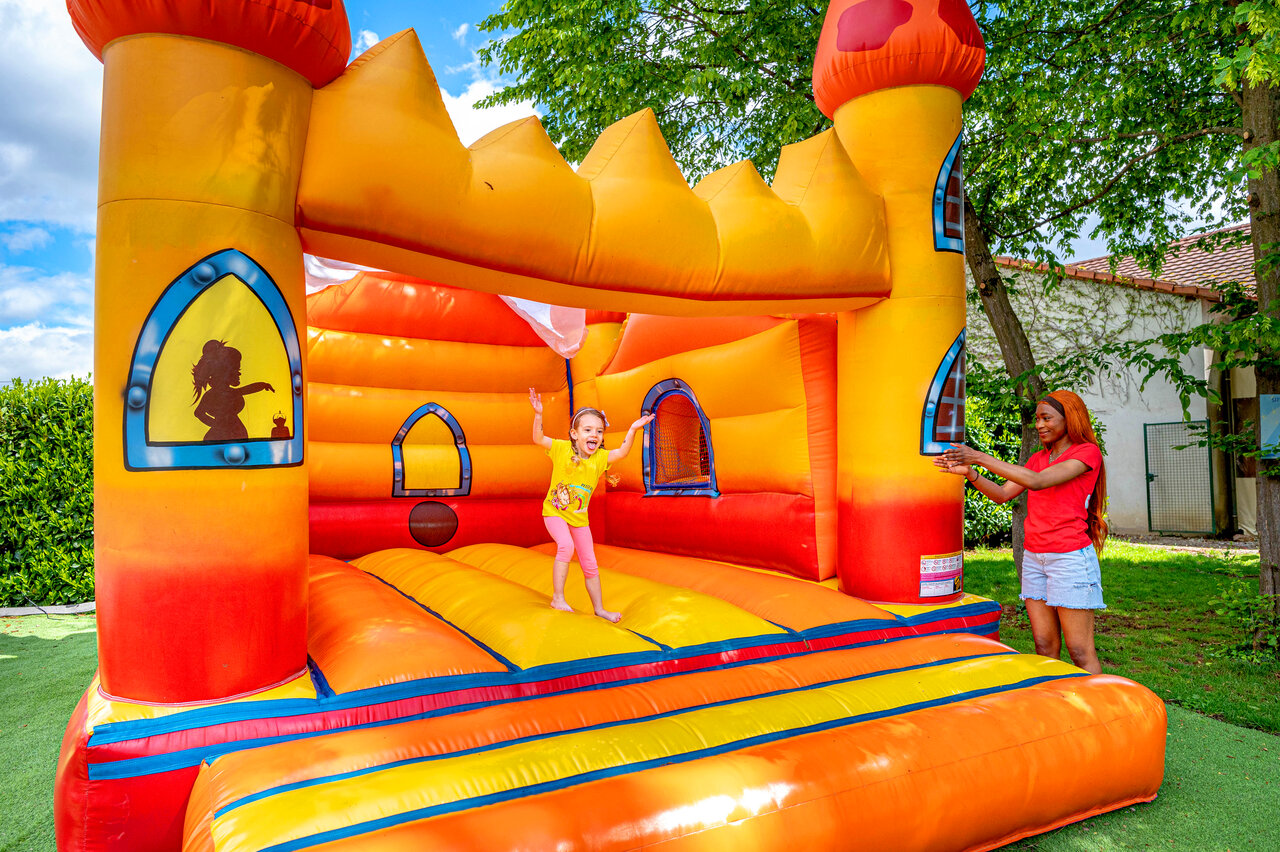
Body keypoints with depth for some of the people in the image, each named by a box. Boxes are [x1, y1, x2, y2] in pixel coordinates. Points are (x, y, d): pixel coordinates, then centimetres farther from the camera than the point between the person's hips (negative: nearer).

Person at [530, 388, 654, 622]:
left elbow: (622, 453, -21)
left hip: (579, 518, 4)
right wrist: (538, 415, -35)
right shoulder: (562, 448, -14)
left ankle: (599, 609, 23)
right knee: (566, 545, -30)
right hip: (555, 511, -4)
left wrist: (633, 430, -31)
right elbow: (538, 439, -21)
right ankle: (557, 598, -16)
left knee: (590, 565, 9)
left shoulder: (599, 457, -8)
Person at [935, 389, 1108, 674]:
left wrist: (980, 458, -24)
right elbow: (1003, 494, 8)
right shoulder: (1038, 458, 17)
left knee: (1080, 651, -3)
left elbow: (1037, 481, -20)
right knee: (1044, 645, 7)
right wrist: (969, 472, -9)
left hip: (1070, 557, -6)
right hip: (1034, 557, 6)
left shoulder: (1087, 452, -6)